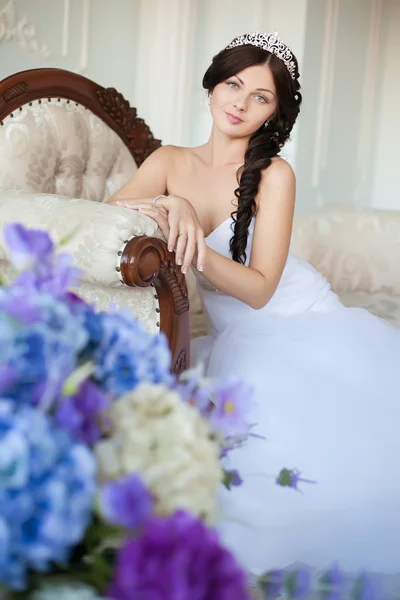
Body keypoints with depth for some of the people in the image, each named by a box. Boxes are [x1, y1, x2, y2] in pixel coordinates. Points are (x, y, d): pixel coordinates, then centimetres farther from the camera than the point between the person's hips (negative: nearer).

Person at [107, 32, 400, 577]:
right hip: (240, 340, 3)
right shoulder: (170, 162, 8)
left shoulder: (274, 175, -4)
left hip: (301, 322, -2)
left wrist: (198, 251, -27)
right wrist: (174, 205, -24)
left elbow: (259, 288, -10)